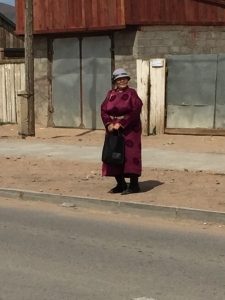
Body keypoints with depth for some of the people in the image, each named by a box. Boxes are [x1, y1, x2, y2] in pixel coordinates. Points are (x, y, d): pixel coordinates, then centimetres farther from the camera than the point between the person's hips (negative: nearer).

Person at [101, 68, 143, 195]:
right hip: (113, 129, 5)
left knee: (130, 155, -8)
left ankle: (134, 185, -5)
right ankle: (121, 184, 15)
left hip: (129, 129, -5)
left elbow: (136, 111, -15)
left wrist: (121, 124, -20)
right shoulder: (111, 94, 9)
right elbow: (104, 110, 2)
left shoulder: (132, 93, -4)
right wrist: (109, 124, -15)